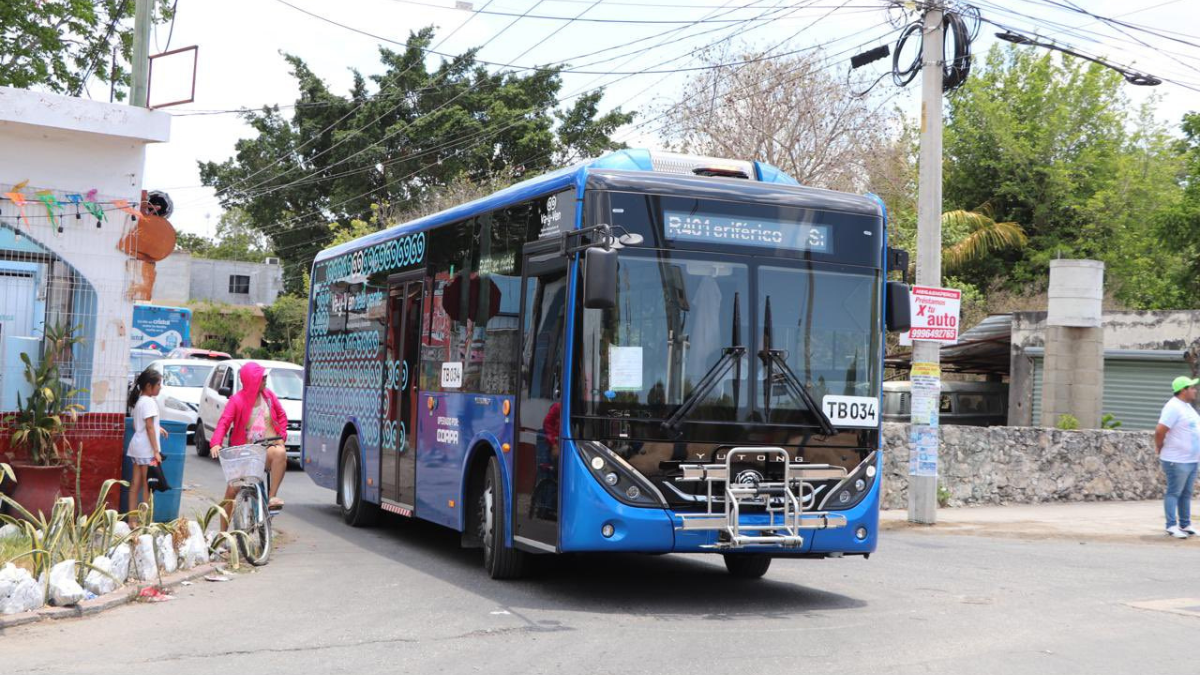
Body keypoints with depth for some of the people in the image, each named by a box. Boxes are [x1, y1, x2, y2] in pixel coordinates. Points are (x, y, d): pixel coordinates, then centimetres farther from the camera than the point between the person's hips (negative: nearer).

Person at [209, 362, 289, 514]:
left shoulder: (269, 396, 4)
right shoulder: (237, 400, -6)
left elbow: (282, 416, 15)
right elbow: (224, 422, -15)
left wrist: (282, 436, 1)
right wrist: (216, 443, -30)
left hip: (268, 446, 1)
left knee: (280, 453, -37)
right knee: (232, 490, 0)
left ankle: (273, 497, -31)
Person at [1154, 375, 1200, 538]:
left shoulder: (1187, 406, 14)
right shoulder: (1173, 407, -18)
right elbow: (1160, 430, -24)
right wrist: (1160, 448, -11)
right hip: (1177, 461, -9)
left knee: (1186, 494, 14)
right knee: (1174, 493, -4)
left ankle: (1185, 525, 21)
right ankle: (1172, 526, 0)